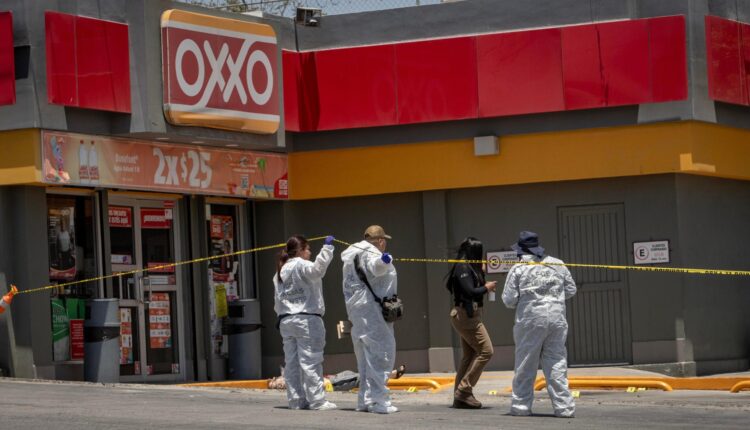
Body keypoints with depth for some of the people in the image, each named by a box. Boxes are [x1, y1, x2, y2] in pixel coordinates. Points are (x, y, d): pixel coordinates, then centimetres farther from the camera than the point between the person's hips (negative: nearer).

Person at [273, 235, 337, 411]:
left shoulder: (280, 271, 18)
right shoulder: (301, 265, -6)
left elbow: (277, 301, 17)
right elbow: (317, 269, -28)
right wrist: (327, 248, -25)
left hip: (286, 321, 8)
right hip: (307, 319, -8)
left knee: (291, 362, 7)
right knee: (311, 361, -7)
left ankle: (296, 400, 7)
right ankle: (317, 400, -7)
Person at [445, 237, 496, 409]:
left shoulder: (467, 268, 16)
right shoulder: (464, 268, -14)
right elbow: (470, 292, -21)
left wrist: (485, 286, 2)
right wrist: (486, 288, -7)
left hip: (466, 315, 11)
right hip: (467, 315, -11)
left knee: (470, 355, 11)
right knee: (485, 350, -11)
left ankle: (460, 397, 12)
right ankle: (464, 390, -11)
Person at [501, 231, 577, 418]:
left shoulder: (518, 269, -4)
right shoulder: (558, 265, 6)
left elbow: (509, 300, -4)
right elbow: (571, 290, 12)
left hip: (530, 320, -3)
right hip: (557, 318, 3)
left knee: (525, 366, 9)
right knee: (557, 364, 6)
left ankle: (521, 405, 13)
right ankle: (564, 406, 1)